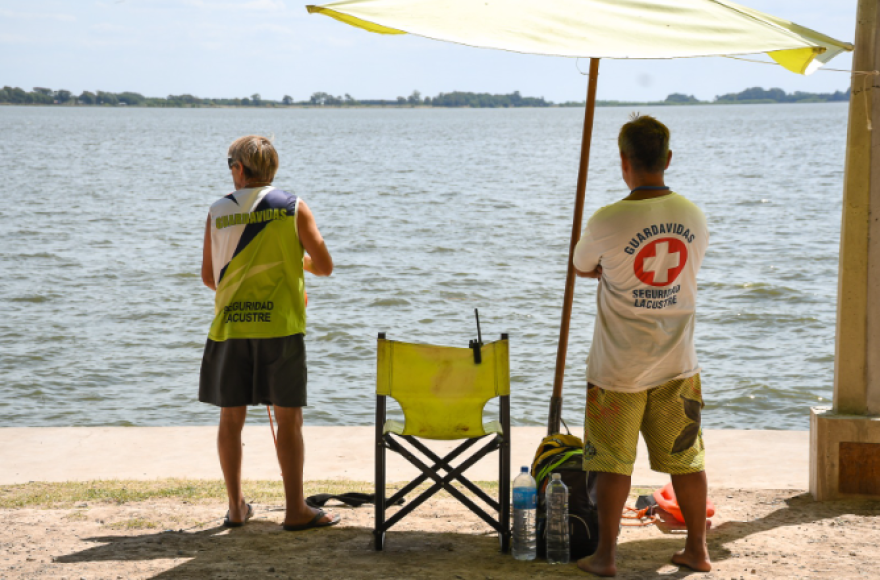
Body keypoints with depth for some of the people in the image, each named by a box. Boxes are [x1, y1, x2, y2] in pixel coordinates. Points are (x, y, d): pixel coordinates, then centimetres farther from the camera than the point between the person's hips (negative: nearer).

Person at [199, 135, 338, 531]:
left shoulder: (219, 212, 2)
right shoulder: (293, 208, -2)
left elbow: (208, 276, 9)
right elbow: (324, 267, -1)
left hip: (229, 326, 2)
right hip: (280, 325, -2)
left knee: (231, 417, 11)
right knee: (288, 419, 3)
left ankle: (236, 507, 16)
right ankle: (295, 510, 4)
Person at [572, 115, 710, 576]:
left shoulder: (607, 221, -17)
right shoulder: (694, 217, -3)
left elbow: (581, 267, 2)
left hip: (619, 368, -4)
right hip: (678, 363, 4)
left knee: (613, 461, 7)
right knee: (686, 458, 13)